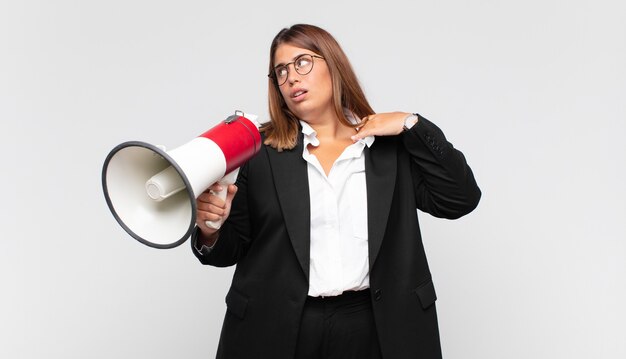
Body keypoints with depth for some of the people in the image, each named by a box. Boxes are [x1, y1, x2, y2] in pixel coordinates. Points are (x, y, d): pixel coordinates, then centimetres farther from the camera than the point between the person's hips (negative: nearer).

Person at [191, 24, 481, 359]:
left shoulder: (392, 143, 4)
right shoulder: (260, 150, 1)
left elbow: (460, 199, -3)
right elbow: (232, 246, 3)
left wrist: (412, 125, -6)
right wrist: (211, 233, -19)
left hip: (375, 326, 1)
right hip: (277, 329, 0)